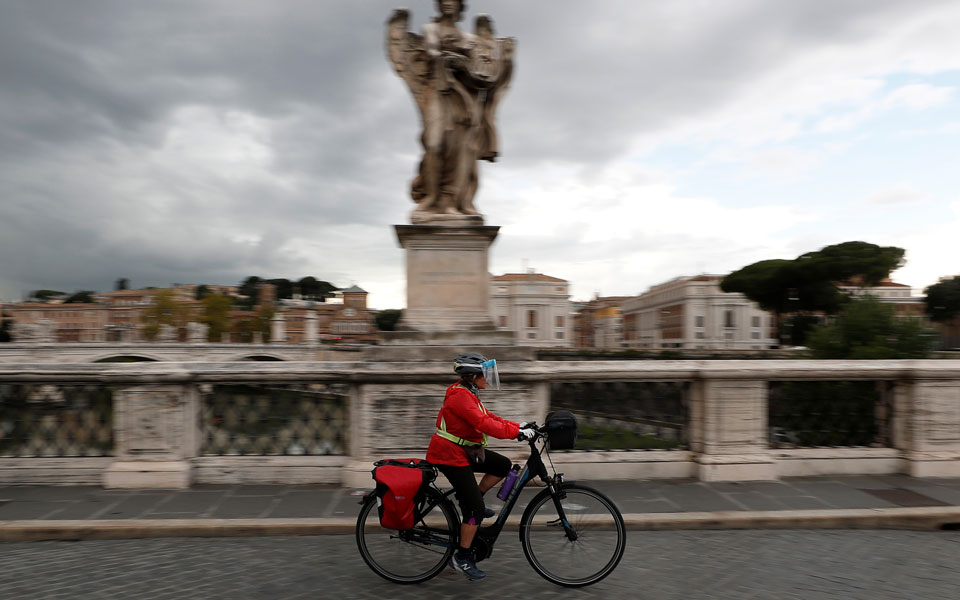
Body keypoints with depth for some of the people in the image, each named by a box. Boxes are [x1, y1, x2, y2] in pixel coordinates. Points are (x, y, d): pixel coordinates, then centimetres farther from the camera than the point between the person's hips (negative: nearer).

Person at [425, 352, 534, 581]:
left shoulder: (469, 394, 11)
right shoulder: (460, 397, -22)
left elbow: (489, 418, 9)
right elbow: (483, 424, -32)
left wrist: (519, 427, 0)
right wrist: (516, 432, -33)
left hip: (465, 452, 10)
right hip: (450, 456, -10)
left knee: (503, 465, 3)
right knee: (475, 509, -8)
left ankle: (471, 502, 14)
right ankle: (462, 558, 5)